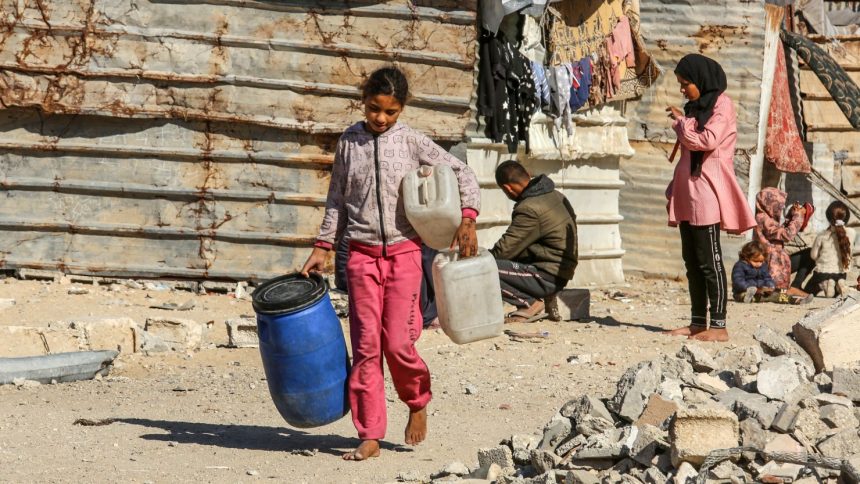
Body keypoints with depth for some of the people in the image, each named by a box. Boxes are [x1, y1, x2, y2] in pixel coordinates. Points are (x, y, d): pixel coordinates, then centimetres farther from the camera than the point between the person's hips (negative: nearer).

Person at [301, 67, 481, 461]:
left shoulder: (412, 143, 1)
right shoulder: (348, 143, 7)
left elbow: (462, 174, 5)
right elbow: (337, 200, 15)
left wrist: (467, 219, -8)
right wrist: (322, 248, 10)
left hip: (404, 253, -2)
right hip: (362, 255, 2)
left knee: (398, 343, -8)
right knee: (366, 346, -2)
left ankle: (418, 402, 22)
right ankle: (370, 437, 2)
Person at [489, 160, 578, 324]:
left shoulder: (530, 209, -21)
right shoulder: (555, 196, 10)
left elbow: (505, 249, -17)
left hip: (547, 277, -10)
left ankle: (530, 304, -7)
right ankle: (531, 302, 8)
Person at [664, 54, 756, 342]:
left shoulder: (721, 104, -4)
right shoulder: (695, 107, 20)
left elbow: (708, 140, -19)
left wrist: (681, 122, -5)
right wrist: (675, 189, 17)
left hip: (707, 193, -8)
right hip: (688, 193, 8)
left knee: (709, 260, -11)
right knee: (692, 260, 7)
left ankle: (719, 326, -12)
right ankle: (698, 322, 10)